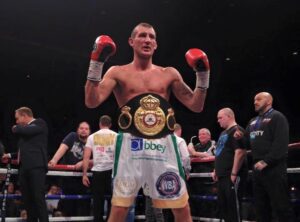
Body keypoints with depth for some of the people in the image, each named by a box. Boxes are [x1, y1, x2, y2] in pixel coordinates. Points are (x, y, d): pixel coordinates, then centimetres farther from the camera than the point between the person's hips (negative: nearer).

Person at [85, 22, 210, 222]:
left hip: (163, 145, 2)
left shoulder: (169, 74, 13)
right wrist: (96, 63, -12)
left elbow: (196, 106, 11)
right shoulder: (118, 73, 7)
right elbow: (92, 102, -6)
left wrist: (203, 74, 1)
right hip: (131, 145, -2)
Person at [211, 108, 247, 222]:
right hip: (222, 175, 10)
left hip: (231, 176, -10)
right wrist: (216, 171, 21)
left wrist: (234, 173, -23)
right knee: (222, 204, 14)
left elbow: (240, 152, -21)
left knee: (233, 205, -5)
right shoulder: (224, 133, 20)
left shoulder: (237, 131, -11)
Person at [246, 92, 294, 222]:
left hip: (273, 168, -8)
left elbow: (281, 143, -15)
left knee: (280, 206, -5)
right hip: (257, 168, 8)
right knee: (260, 206, 12)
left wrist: (266, 161, -21)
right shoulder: (253, 122, 22)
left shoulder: (277, 117, -3)